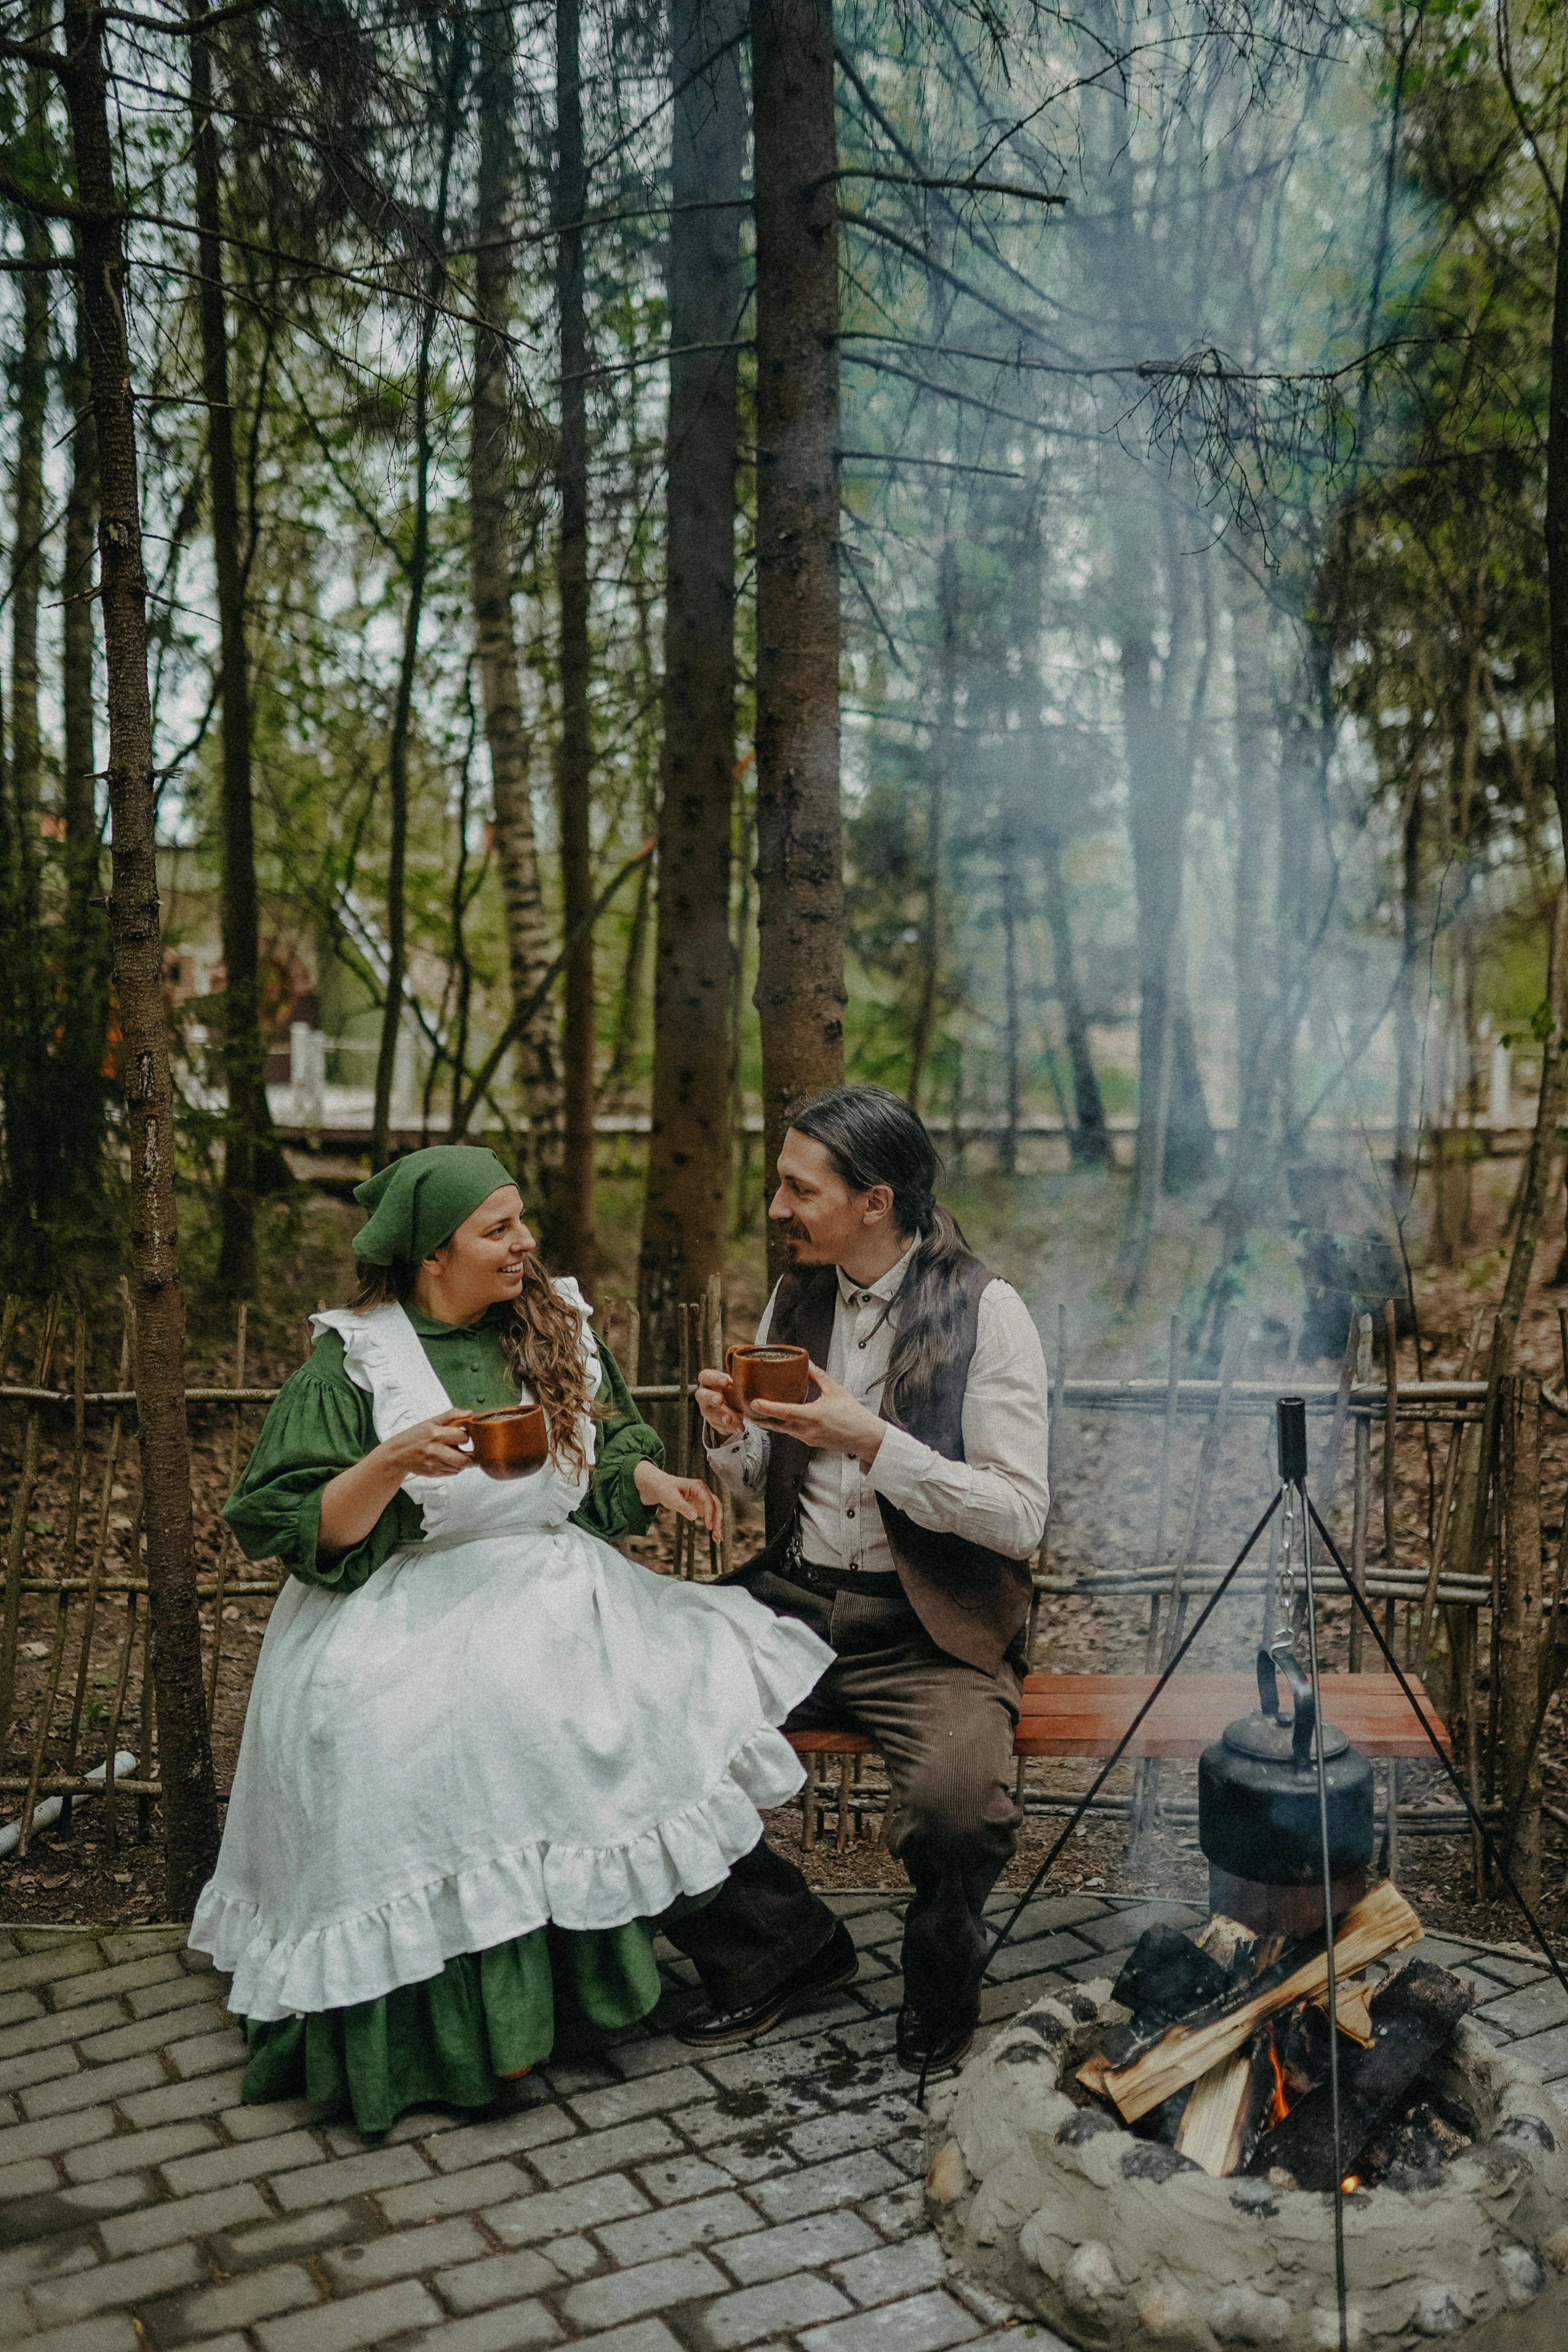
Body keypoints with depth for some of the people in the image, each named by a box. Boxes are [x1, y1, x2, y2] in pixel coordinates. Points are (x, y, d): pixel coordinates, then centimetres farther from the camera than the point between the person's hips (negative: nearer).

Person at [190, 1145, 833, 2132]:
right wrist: (393, 1463, -22)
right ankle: (462, 2037, -18)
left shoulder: (556, 1324, 11)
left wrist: (654, 1480, -1)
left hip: (553, 1585, 4)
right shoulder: (352, 1363, -4)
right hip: (414, 1608, -4)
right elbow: (296, 1530, -7)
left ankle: (591, 1963, -10)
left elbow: (613, 1451, 21)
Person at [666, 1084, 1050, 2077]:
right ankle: (785, 1944, 10)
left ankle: (943, 1967, 7)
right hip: (794, 1603, 5)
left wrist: (873, 1443, -23)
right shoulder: (797, 1297, 9)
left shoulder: (985, 1312, -9)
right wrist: (733, 1434, -4)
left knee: (958, 1803, -31)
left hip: (930, 1632, -5)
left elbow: (1019, 1518, -15)